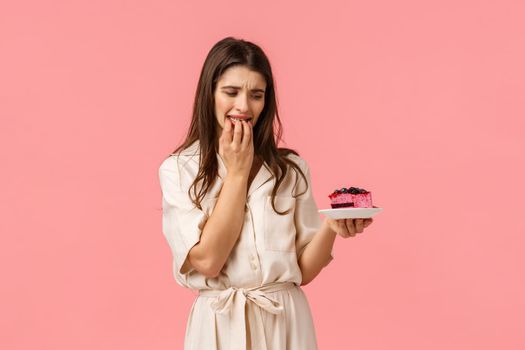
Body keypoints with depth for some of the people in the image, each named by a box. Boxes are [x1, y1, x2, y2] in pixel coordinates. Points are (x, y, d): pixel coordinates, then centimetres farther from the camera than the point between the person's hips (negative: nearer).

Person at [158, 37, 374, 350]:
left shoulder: (291, 168, 0)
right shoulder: (178, 170, -5)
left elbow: (303, 270, 0)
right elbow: (207, 260, -15)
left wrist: (331, 227, -19)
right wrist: (237, 172, -12)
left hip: (286, 324, 2)